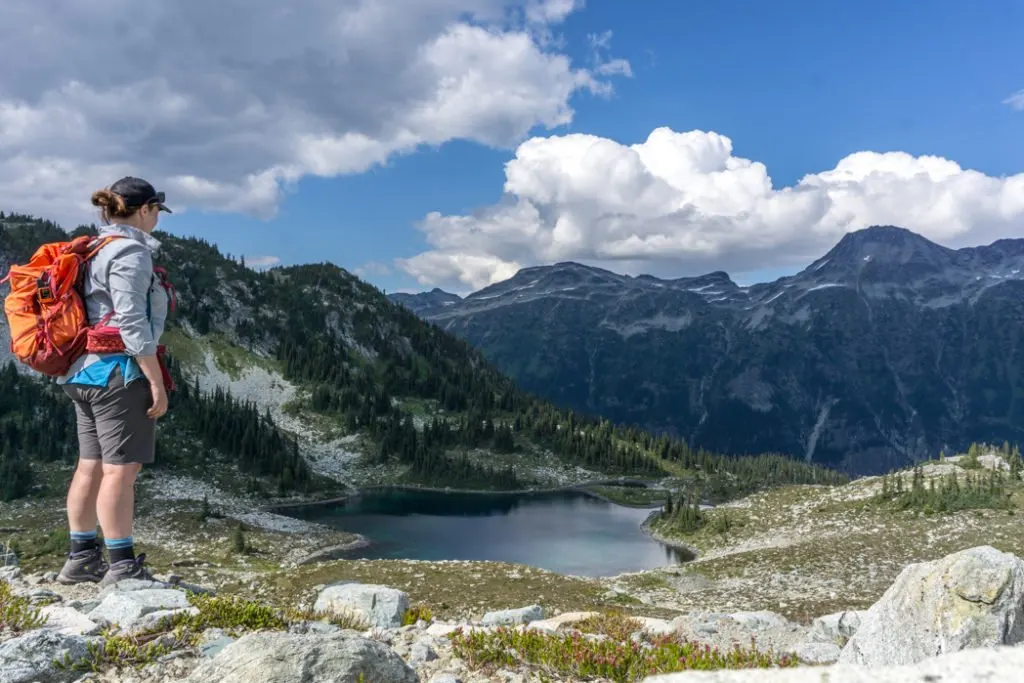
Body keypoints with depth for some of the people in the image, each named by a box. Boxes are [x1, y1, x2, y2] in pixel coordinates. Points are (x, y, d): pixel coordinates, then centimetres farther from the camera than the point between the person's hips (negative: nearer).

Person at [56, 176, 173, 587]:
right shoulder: (130, 252, -12)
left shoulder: (96, 251, 17)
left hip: (86, 372, 10)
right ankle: (122, 567, -2)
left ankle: (81, 559, 19)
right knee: (121, 469, -6)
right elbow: (132, 324, -19)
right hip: (119, 371, -10)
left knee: (91, 466, 12)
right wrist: (157, 382, -16)